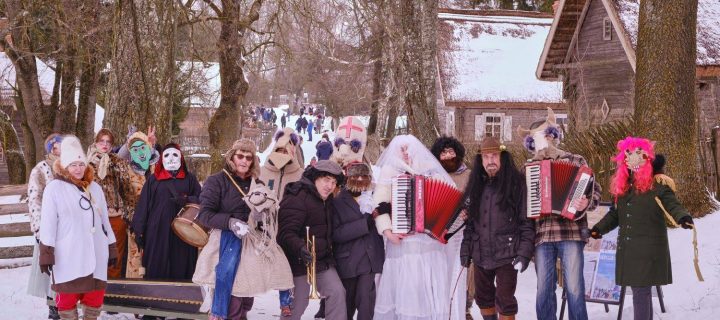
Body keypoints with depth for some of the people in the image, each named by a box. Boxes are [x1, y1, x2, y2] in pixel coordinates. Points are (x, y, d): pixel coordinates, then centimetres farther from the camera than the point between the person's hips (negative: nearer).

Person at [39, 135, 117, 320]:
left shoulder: (94, 187, 13)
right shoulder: (54, 188, -2)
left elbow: (104, 220, 16)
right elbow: (48, 222, -6)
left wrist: (112, 248, 15)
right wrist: (46, 253, -11)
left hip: (95, 253, 4)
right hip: (68, 255, -4)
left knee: (95, 294, 9)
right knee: (68, 295, 2)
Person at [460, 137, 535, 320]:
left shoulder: (516, 183, -5)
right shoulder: (476, 185, 11)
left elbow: (527, 222, -7)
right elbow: (469, 221, 13)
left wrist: (524, 254, -13)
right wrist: (465, 250, 7)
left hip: (506, 255, -5)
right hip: (481, 255, 5)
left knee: (504, 300, -2)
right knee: (483, 298, 14)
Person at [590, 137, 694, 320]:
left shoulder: (658, 185, -4)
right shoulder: (622, 186, 14)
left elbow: (673, 206, -11)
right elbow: (615, 214, 22)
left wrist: (683, 218, -31)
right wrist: (598, 229, 13)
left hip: (649, 249, -6)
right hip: (627, 248, 6)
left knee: (641, 291, -9)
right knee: (639, 290, 12)